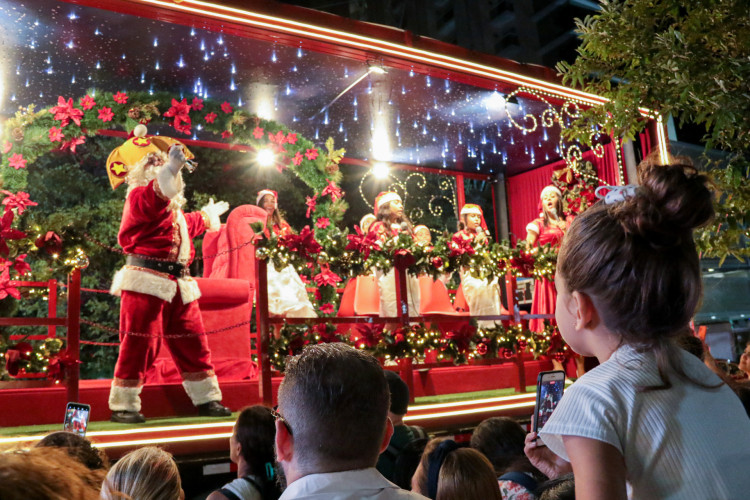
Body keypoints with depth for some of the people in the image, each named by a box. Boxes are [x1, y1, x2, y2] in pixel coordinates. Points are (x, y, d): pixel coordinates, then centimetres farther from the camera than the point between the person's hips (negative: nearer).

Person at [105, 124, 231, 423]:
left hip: (177, 283, 8)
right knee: (139, 343, -4)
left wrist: (207, 216, 56)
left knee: (192, 342, 11)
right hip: (146, 281, -8)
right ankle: (123, 405, 9)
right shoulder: (140, 196, -6)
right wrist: (171, 169, -49)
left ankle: (206, 399, 20)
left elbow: (184, 226, 42)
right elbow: (159, 189, -31)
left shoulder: (172, 205, 21)